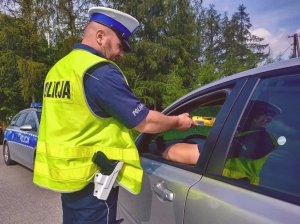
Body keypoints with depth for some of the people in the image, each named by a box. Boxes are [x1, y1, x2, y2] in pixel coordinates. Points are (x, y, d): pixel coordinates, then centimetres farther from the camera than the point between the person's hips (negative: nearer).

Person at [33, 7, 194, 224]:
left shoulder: (58, 69, 9)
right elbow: (145, 122, -18)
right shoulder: (100, 72, -20)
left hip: (64, 173, 9)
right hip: (90, 179, -8)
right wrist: (177, 121, 0)